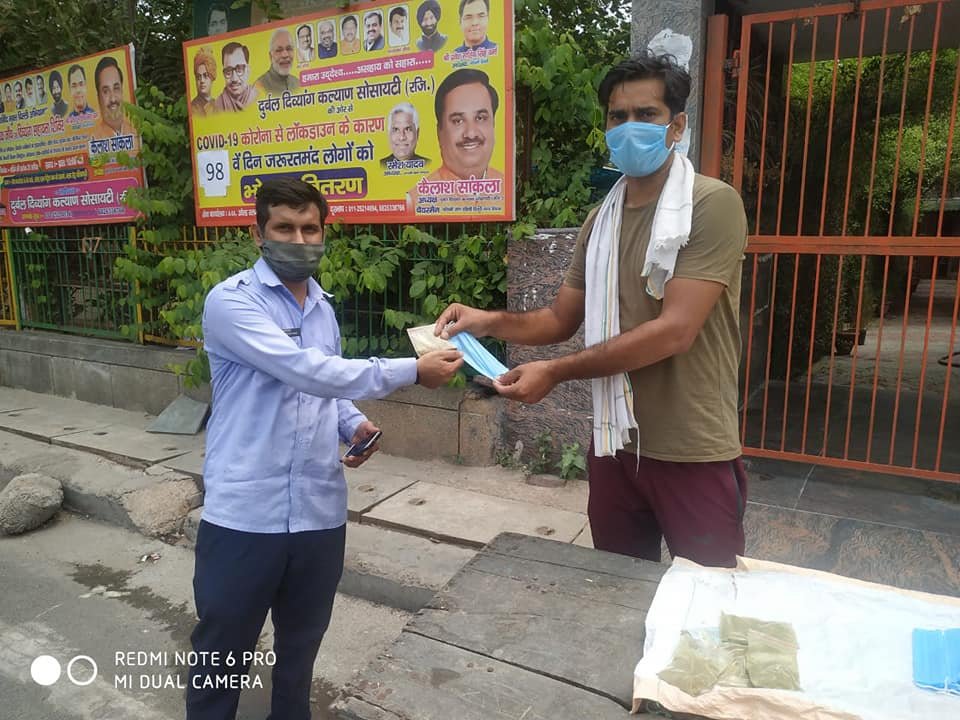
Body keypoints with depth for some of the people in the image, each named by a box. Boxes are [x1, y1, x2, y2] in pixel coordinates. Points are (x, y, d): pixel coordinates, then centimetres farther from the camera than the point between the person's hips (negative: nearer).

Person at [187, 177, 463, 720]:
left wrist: (353, 424, 0)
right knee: (222, 653, 13)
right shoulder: (231, 302, -11)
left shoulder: (324, 307, 10)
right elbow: (308, 371, -24)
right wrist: (412, 370, -22)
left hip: (320, 511, 6)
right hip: (245, 514, -5)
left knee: (301, 644, 22)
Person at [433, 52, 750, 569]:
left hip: (693, 453, -6)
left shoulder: (713, 205, -13)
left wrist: (554, 372, -20)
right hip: (616, 444, 6)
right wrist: (490, 321, -9)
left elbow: (675, 331, -21)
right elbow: (562, 318, 10)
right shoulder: (603, 218, 8)